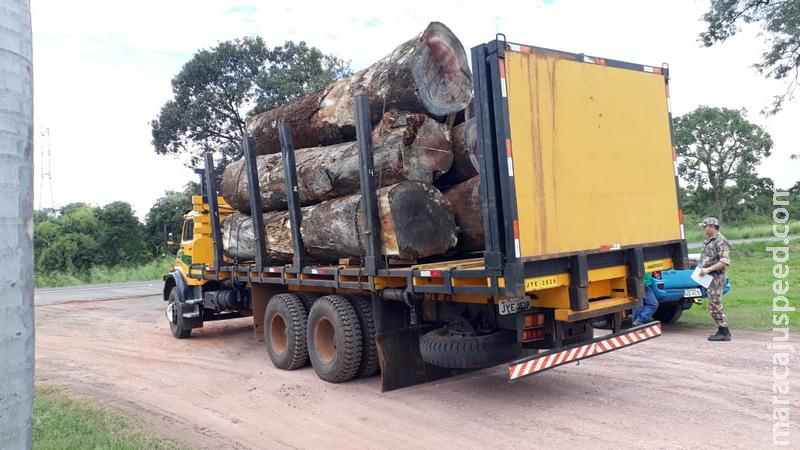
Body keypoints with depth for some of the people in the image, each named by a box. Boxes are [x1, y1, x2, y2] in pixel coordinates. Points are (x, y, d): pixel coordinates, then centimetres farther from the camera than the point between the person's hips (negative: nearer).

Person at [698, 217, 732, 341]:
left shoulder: (721, 241, -13)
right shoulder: (708, 241, 17)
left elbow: (725, 262, -21)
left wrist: (708, 269, -22)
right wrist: (701, 268, 10)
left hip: (716, 277, -10)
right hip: (709, 277, 10)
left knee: (715, 304, -8)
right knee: (714, 305, 12)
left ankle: (724, 332, -2)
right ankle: (722, 331, 19)